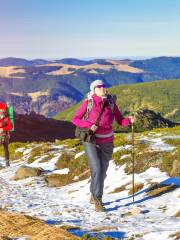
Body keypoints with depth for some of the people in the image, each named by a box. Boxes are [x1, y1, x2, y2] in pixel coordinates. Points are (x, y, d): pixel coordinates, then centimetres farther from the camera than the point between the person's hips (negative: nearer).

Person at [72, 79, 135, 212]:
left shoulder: (111, 103, -5)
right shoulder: (88, 103, -12)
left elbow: (120, 121, 0)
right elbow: (75, 119, -8)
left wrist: (129, 120, -22)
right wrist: (89, 125, -24)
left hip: (107, 142, 4)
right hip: (91, 141, -3)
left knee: (102, 172, 12)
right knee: (97, 170, -17)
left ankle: (94, 196, 35)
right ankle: (98, 201, -4)